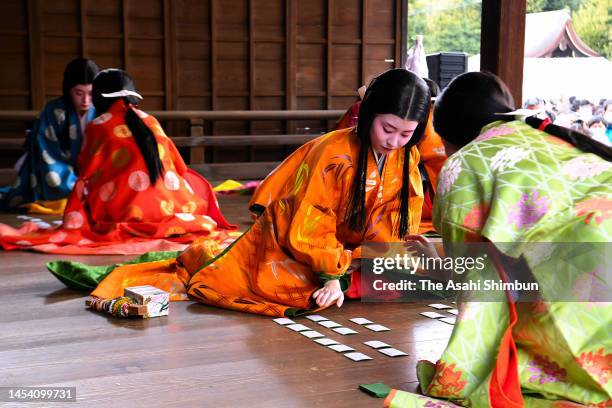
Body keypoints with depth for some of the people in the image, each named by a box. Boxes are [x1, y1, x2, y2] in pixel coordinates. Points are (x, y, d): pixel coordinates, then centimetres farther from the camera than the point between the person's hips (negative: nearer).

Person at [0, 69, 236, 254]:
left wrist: (73, 222, 20)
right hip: (169, 207, 3)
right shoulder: (150, 121, 13)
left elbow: (87, 176, 6)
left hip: (127, 214, -3)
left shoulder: (99, 126, 2)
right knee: (194, 182, 29)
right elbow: (179, 168, 17)